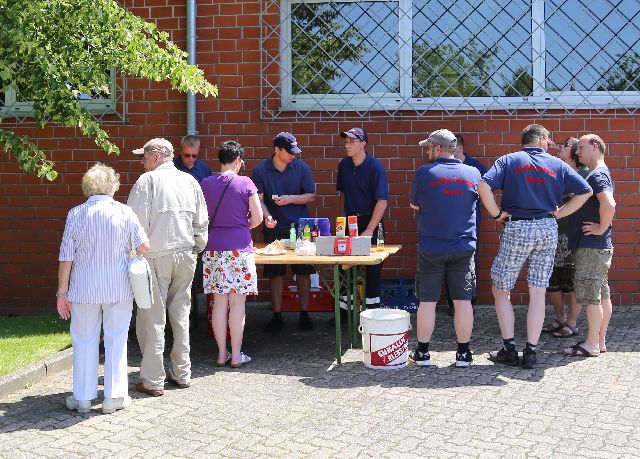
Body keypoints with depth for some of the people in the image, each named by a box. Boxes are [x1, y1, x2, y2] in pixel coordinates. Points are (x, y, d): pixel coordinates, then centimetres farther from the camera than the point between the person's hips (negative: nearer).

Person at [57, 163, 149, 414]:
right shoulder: (124, 212, -6)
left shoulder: (75, 214, -4)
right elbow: (144, 246, -2)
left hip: (84, 289, 1)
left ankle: (82, 398, 18)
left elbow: (66, 258, -3)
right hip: (119, 288, 0)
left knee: (85, 341, 11)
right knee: (116, 340, 9)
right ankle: (114, 396, 14)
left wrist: (62, 292, 4)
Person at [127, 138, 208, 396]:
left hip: (156, 256, -5)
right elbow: (201, 222, 11)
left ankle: (153, 381, 2)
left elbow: (137, 222, -13)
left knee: (152, 317, 0)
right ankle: (182, 374, 19)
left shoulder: (148, 181, -7)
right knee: (181, 314, 14)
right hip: (185, 254, 5)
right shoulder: (189, 181, 9)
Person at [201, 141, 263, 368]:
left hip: (214, 247, 3)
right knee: (237, 302, 3)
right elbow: (257, 218, -4)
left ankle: (222, 354, 14)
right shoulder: (245, 183, -6)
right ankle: (236, 355, 7)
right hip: (239, 248, -3)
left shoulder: (205, 184, 4)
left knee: (219, 302, 8)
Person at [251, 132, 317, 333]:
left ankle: (304, 314, 14)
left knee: (303, 272, 3)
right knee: (275, 273, 4)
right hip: (274, 229, 0)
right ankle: (277, 316, 13)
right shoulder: (261, 170, -2)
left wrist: (290, 199, -14)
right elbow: (259, 200, -5)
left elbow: (311, 196, 2)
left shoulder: (301, 167, 0)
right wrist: (267, 216, -23)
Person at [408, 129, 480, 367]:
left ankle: (422, 352, 13)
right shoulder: (473, 173, -1)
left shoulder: (424, 172, -9)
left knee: (427, 300, 6)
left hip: (431, 247, -2)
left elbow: (413, 204, 4)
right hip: (463, 247, 2)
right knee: (463, 300, 6)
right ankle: (464, 353, 11)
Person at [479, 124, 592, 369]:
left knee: (500, 290, 9)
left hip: (517, 229, -2)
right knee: (538, 292, 7)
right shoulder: (557, 164, 7)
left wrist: (497, 213, -6)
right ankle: (531, 352, 7)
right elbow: (585, 191, 4)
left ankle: (509, 349, 6)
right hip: (548, 229, 3)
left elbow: (484, 185, -15)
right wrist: (559, 213, 7)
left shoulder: (509, 160, 1)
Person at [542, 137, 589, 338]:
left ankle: (572, 323, 13)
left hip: (573, 234, -6)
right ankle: (560, 319, 26)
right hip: (554, 233, 6)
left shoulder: (584, 173, -5)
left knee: (573, 281, 2)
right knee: (551, 279, 10)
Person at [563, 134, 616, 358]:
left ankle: (592, 345, 1)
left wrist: (601, 229, -20)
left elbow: (609, 205, -31)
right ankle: (600, 341, 20)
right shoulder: (601, 174, 16)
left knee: (591, 295, -5)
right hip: (602, 246, 10)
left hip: (591, 246, -10)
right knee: (602, 294, 13)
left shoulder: (597, 175, -16)